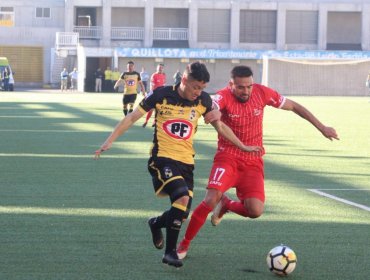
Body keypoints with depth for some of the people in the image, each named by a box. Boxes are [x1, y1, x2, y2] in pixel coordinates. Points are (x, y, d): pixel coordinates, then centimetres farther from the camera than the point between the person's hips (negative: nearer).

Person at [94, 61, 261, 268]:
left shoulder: (203, 100, 2)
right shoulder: (162, 95, -8)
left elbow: (219, 125, 16)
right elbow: (132, 118, -1)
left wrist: (243, 147, 16)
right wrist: (110, 141, -7)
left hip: (186, 162, 5)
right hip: (162, 158, -5)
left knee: (182, 214, 0)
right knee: (183, 197, -26)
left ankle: (156, 223, 33)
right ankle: (170, 252, -8)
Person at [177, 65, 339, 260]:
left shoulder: (262, 93, -8)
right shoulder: (224, 96, -17)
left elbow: (293, 106, 5)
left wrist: (321, 127, 7)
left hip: (253, 162, 3)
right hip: (227, 158, -3)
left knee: (255, 212, -15)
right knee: (211, 200, -23)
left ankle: (226, 205, 20)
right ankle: (184, 245, -4)